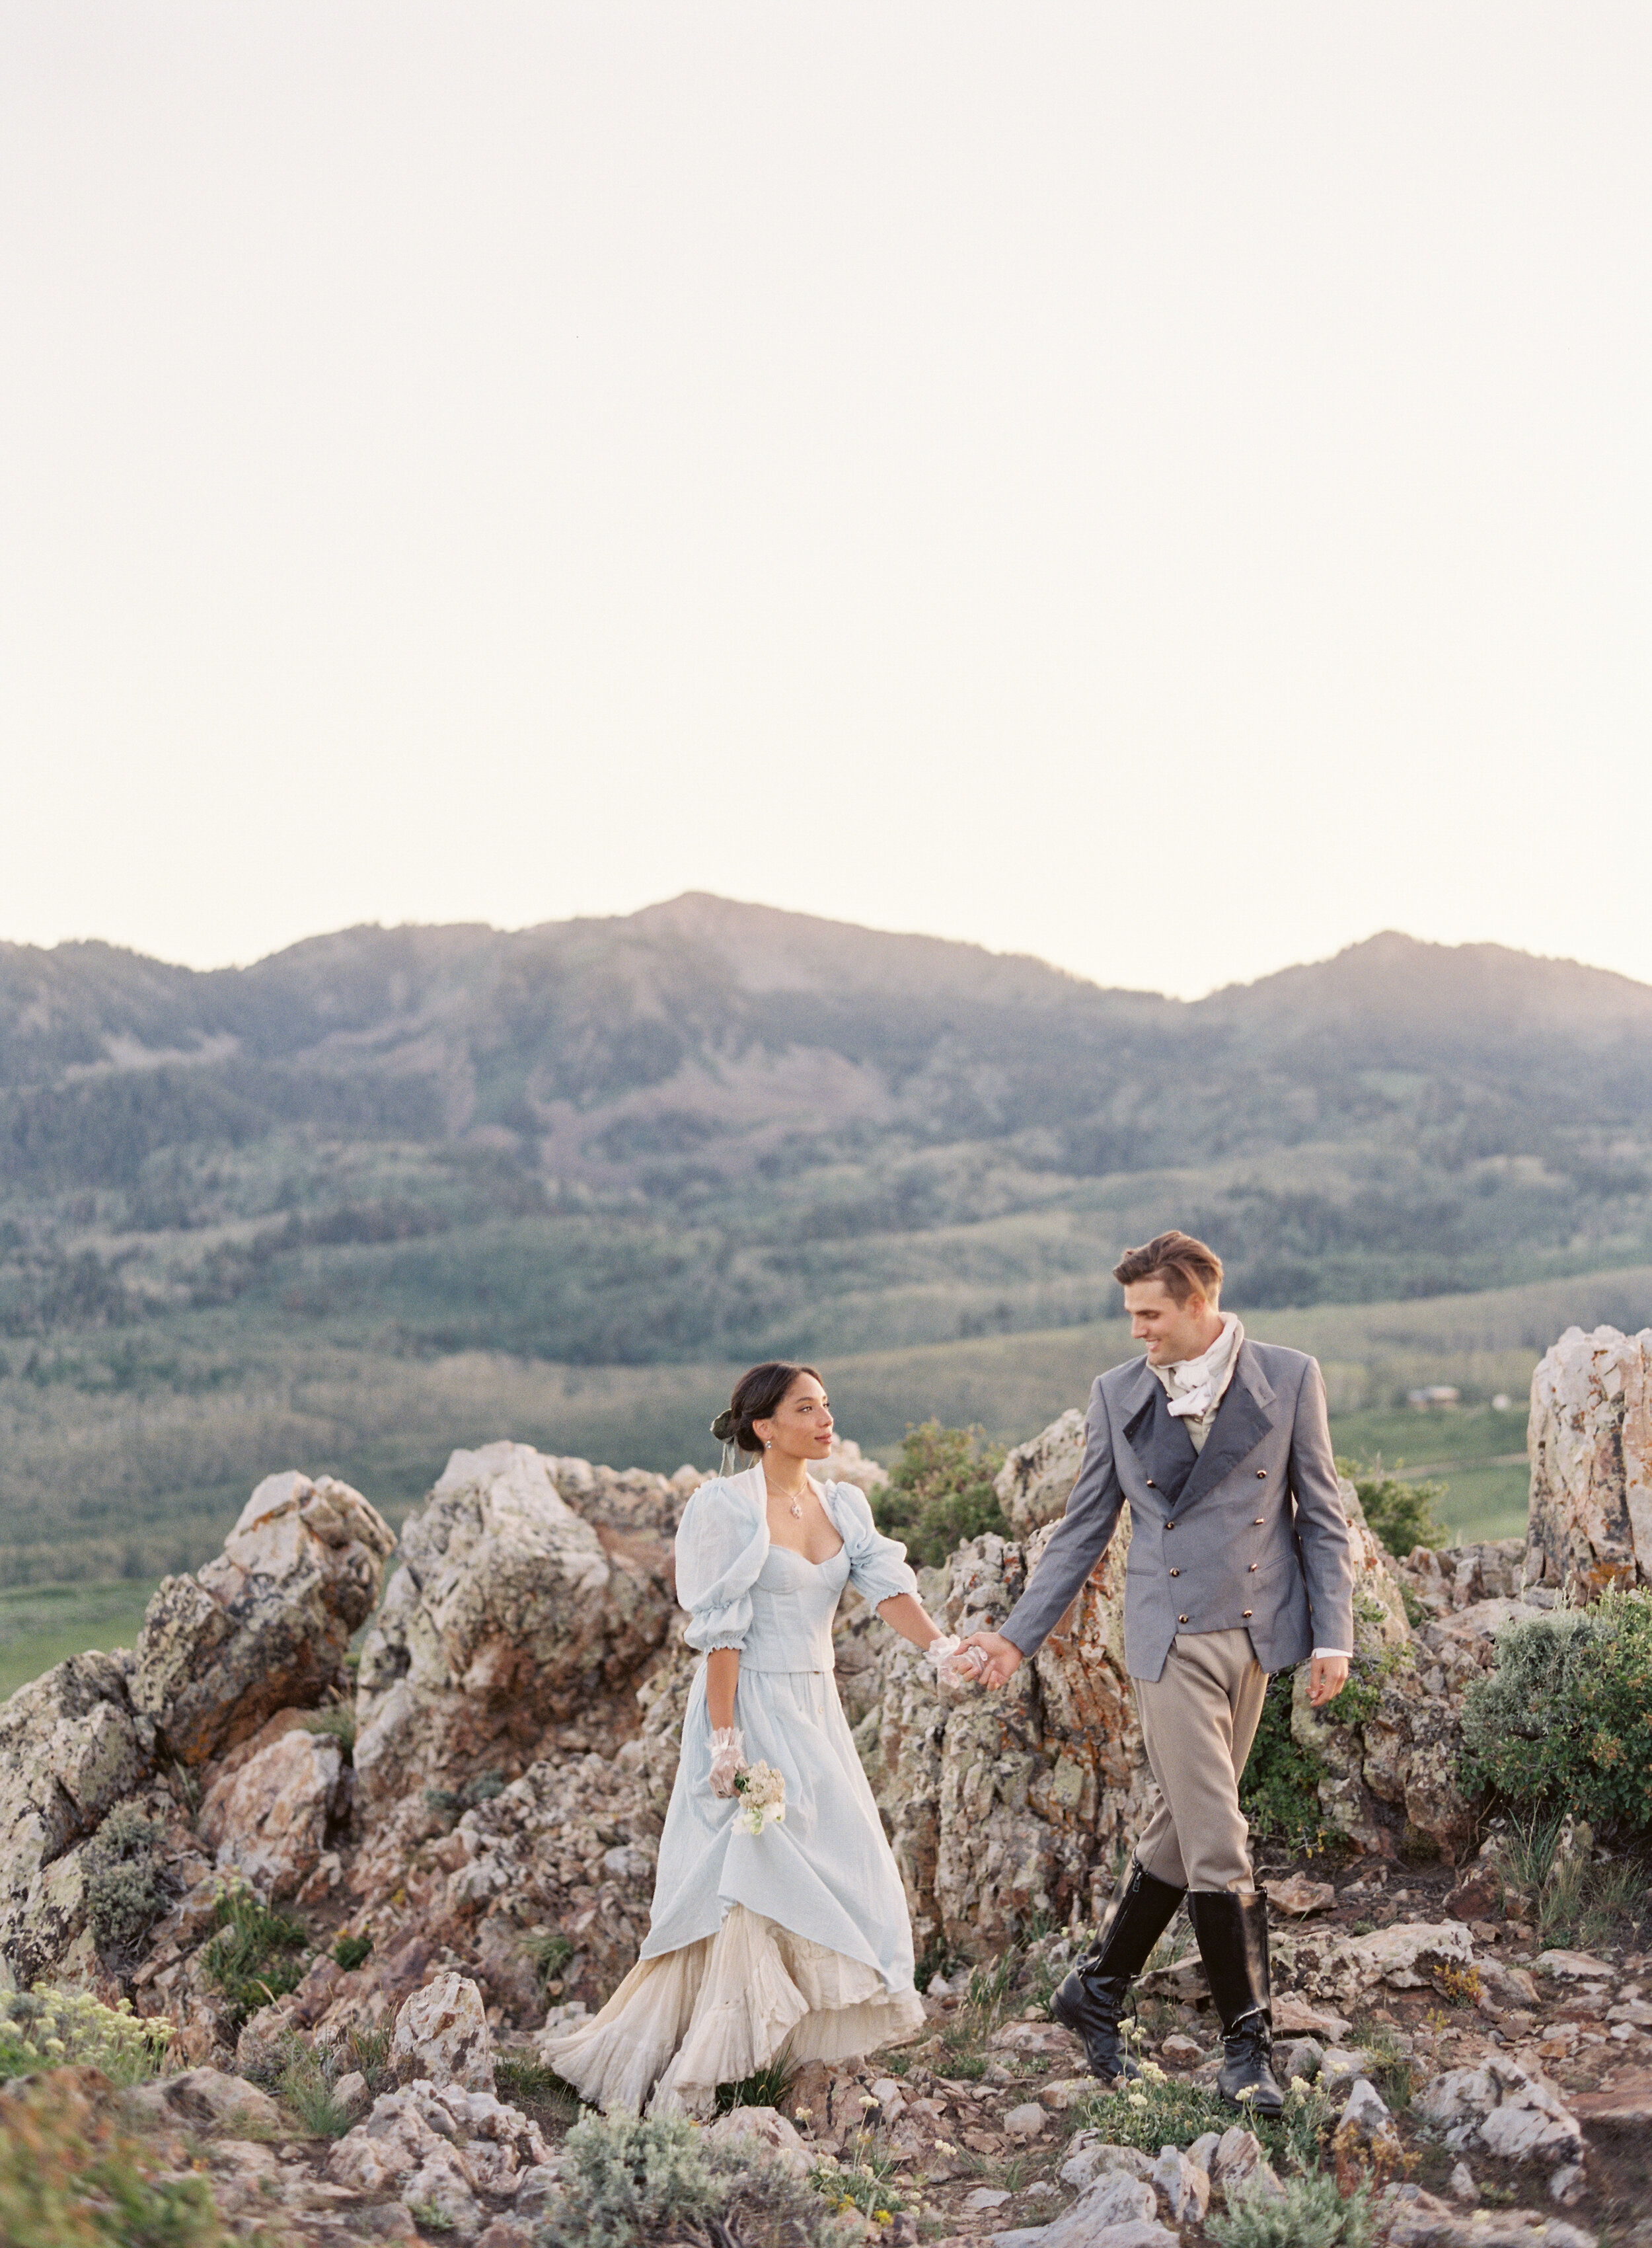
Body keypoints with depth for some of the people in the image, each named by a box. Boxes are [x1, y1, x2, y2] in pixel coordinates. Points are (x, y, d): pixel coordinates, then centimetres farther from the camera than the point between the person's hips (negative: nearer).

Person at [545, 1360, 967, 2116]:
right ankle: (688, 2081, 0)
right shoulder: (727, 1507, -11)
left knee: (836, 1877, 7)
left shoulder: (842, 1505, 9)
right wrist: (725, 1738, -19)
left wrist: (938, 1646, -25)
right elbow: (719, 1631, -14)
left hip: (815, 1713, 7)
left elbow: (887, 1584, -7)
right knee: (746, 1885, -8)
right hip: (751, 1710, -7)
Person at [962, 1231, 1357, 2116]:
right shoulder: (1117, 1395, 3)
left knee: (1180, 1827, 10)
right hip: (1170, 1640, -1)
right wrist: (1018, 1635, 6)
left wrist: (1333, 1635, -4)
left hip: (1257, 1632, 1)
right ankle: (1246, 2041, 5)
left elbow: (1321, 1514, 3)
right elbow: (1083, 1529, 9)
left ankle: (1097, 1992, 27)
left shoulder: (1289, 1379, -1)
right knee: (1214, 1842, -6)